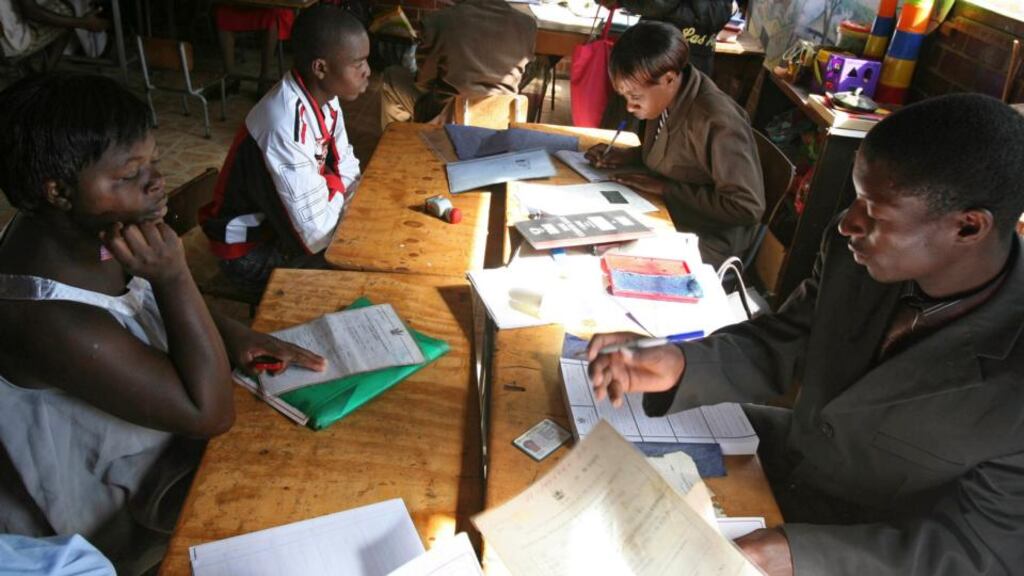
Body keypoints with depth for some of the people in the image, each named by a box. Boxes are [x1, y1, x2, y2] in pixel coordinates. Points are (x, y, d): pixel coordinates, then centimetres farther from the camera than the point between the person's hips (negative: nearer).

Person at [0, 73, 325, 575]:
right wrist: (172, 275, -38)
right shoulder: (48, 320, -39)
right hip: (118, 508, -7)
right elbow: (211, 413, -32)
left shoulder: (78, 226, -15)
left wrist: (233, 335, -12)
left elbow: (143, 300, 6)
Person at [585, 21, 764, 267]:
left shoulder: (717, 124, -28)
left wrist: (664, 188, -24)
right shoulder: (670, 98, -4)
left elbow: (747, 208, -26)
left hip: (703, 244, -7)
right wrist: (629, 156, -4)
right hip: (665, 215, 7)